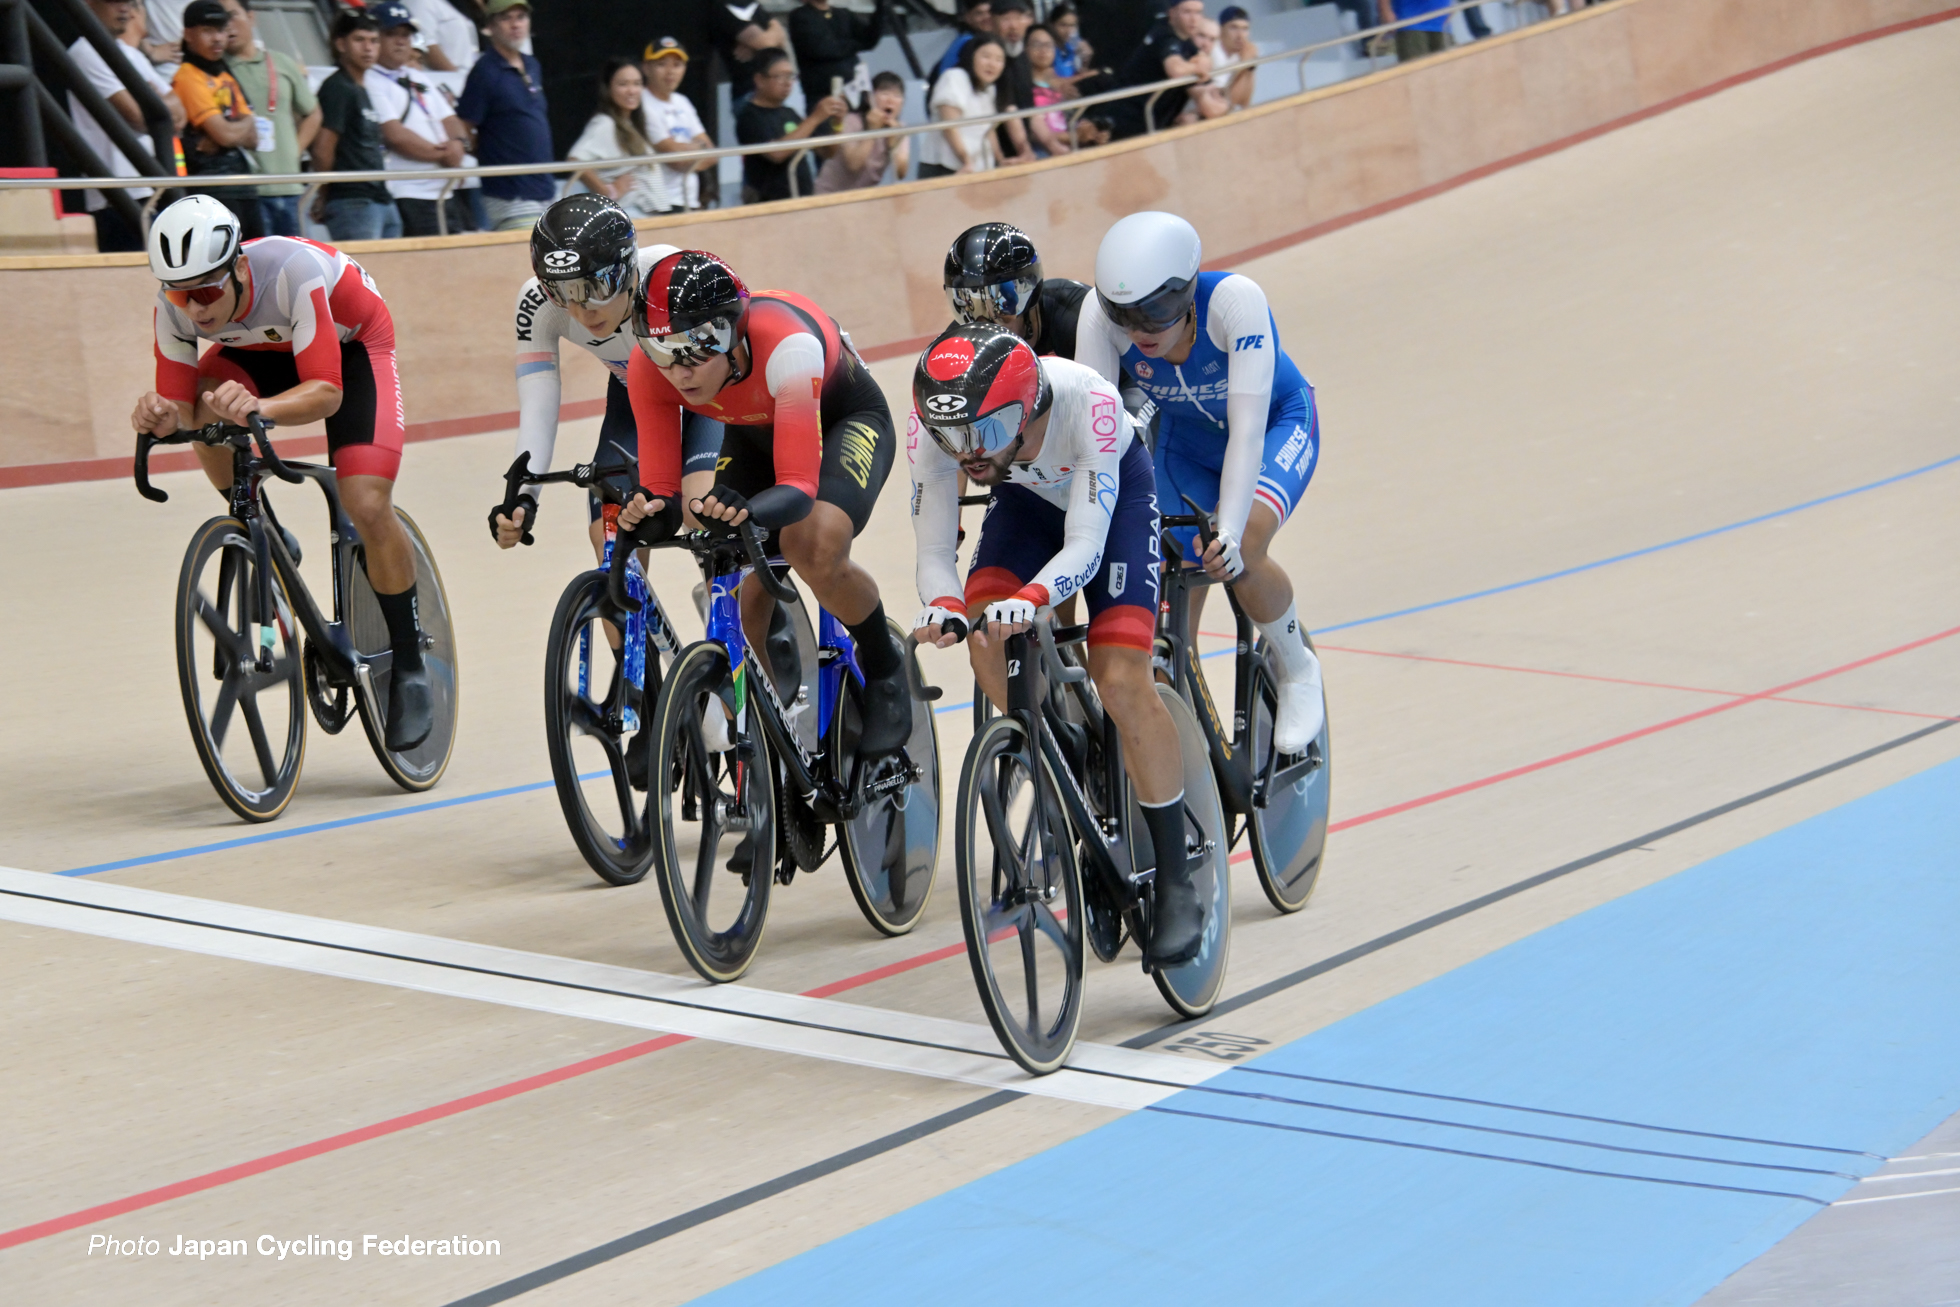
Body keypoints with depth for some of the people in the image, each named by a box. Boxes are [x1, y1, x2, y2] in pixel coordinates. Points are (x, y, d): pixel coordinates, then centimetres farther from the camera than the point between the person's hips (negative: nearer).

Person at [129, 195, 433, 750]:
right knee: (208, 413, -29)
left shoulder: (293, 271, -40)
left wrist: (260, 408, -61)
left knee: (367, 507, -19)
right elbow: (181, 406, -25)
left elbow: (326, 392, -42)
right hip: (263, 350, 4)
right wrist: (160, 416, -49)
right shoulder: (175, 307, -27)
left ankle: (409, 669, -2)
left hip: (350, 344, -4)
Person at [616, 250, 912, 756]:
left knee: (815, 550, -32)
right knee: (743, 603, -8)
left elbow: (799, 486, -45)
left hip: (846, 420, -5)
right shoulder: (649, 368, -30)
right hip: (754, 432, 5)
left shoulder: (785, 347, -43)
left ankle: (884, 666, -3)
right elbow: (661, 488, -26)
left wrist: (749, 511, -66)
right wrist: (651, 512, -49)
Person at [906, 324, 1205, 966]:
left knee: (1123, 683, -17)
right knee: (984, 632, -25)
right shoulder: (929, 423, -32)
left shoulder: (1086, 402, -41)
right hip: (1028, 497, 4)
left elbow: (1084, 545, -41)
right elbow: (934, 549, -27)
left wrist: (1030, 598, -61)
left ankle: (1177, 887, -7)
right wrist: (940, 604, -50)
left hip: (1116, 492, -3)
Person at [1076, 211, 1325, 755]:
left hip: (1277, 425, -3)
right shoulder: (1101, 313, -30)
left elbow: (1248, 428, -41)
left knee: (1234, 557, -27)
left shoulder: (1235, 299, -37)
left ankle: (1295, 669, 0)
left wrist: (1230, 531, -50)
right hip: (1184, 439, 3)